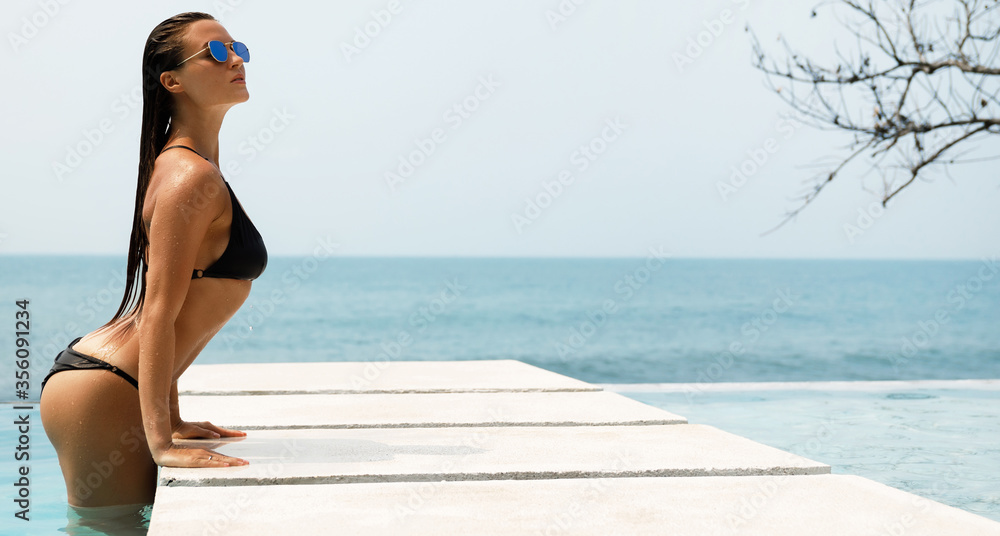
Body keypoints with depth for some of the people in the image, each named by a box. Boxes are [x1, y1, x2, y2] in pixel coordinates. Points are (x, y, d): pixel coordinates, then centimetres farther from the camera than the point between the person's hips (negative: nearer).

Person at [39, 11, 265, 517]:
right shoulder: (193, 177, -16)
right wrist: (161, 441, -25)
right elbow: (157, 312, -22)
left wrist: (170, 419, 17)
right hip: (101, 397, -10)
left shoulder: (175, 165, 15)